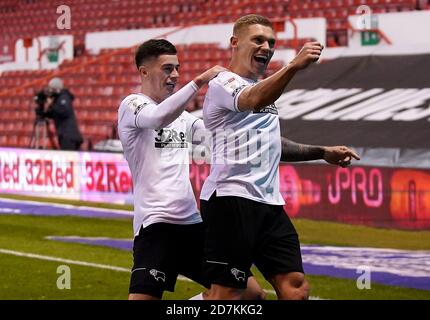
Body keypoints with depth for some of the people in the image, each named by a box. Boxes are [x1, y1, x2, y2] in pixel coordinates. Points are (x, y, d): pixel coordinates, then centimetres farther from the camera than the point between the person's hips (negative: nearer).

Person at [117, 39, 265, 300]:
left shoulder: (182, 116, 19)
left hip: (193, 222, 7)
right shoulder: (132, 105, -3)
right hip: (156, 224, -7)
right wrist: (199, 81, -27)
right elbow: (159, 117, -23)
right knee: (142, 298, -21)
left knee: (252, 293, 4)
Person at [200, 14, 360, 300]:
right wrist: (294, 66, -44)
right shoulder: (223, 83, -6)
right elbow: (253, 101, -30)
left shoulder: (264, 86, 23)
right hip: (231, 199, -9)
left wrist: (322, 153, 27)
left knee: (295, 287, 0)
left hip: (269, 202, 9)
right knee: (228, 291, -9)